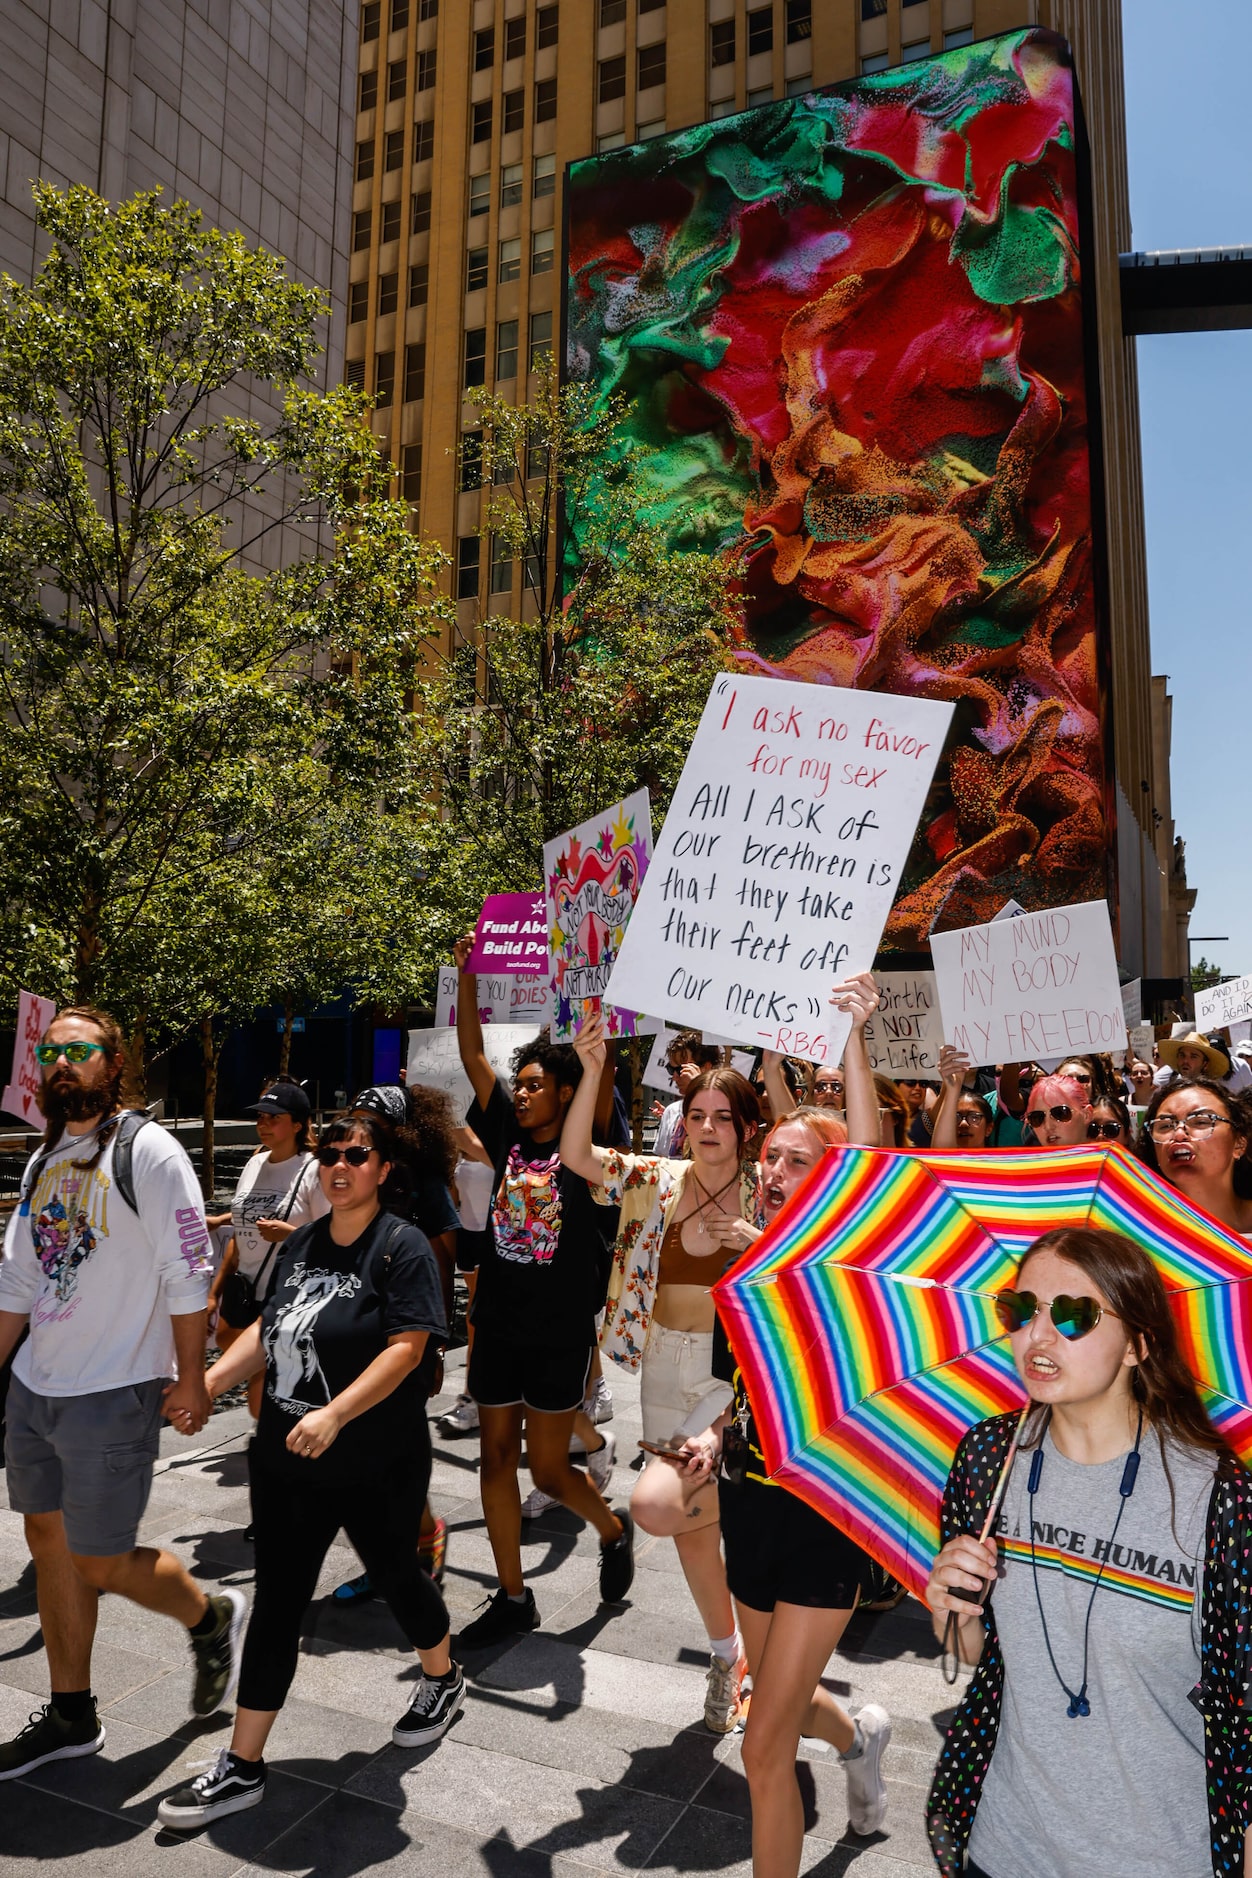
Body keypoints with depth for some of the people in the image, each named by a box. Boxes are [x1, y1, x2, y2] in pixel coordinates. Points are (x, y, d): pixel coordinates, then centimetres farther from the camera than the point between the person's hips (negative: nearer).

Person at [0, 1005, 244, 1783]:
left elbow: (189, 1273, -16)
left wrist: (190, 1379, -16)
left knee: (100, 1563, 2)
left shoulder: (146, 1150, -14)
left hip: (113, 1396, -7)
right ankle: (70, 1717, 34)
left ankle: (211, 1618, 30)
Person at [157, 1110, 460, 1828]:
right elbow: (268, 1329, 13)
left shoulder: (403, 1245, -16)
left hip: (377, 1466, -5)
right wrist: (208, 1380, 2)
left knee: (396, 1576, 17)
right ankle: (243, 1767, 23)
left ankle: (444, 1680, 45)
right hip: (285, 1459, 5)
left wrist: (336, 1413, -31)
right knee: (277, 1602, 10)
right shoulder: (302, 1243, 5)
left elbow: (408, 1345, -24)